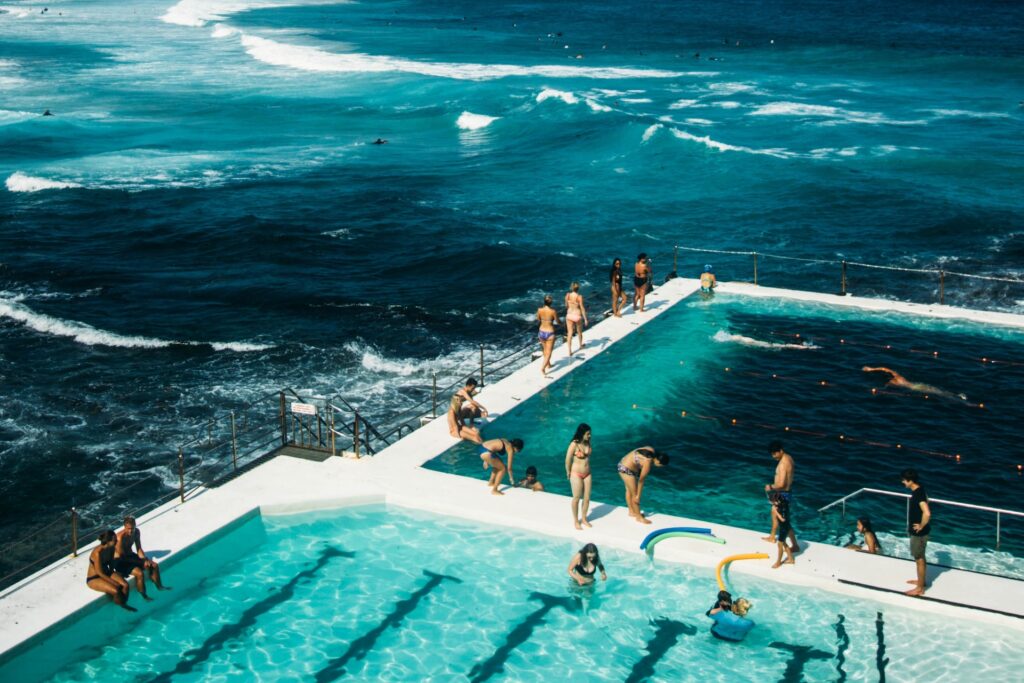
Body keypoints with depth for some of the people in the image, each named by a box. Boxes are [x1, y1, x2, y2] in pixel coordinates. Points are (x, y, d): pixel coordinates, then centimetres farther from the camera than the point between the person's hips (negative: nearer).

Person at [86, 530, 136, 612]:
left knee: (125, 585, -16)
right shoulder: (98, 552, -29)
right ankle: (120, 607, 0)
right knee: (116, 590, -27)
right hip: (94, 578, -7)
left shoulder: (111, 548, -6)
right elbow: (99, 572, -23)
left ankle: (124, 604, 6)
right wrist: (113, 582, -20)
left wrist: (114, 574, 5)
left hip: (107, 573, 7)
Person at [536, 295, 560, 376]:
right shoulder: (553, 311, -17)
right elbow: (557, 322, -5)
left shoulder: (540, 310, -7)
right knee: (548, 352, 3)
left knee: (545, 350, 25)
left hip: (541, 332, 4)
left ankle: (548, 365, 42)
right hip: (550, 333, -4)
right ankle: (542, 368, -12)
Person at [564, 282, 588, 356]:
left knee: (569, 333, 5)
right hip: (577, 315, -2)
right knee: (579, 332, 22)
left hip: (569, 315, 2)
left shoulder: (567, 295, -7)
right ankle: (580, 345, 45)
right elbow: (582, 308, -16)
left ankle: (569, 350, -1)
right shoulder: (579, 296, -19)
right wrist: (585, 319, -10)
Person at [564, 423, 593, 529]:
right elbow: (568, 460, -13)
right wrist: (568, 473, -2)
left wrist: (588, 471, 15)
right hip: (576, 474, -5)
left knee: (587, 498, 9)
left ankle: (584, 519, 26)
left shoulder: (587, 442, -2)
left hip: (587, 474, 5)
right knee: (576, 498, 6)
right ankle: (576, 521, 20)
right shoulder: (574, 444, -20)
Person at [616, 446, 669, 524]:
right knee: (635, 494, 2)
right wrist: (638, 496, -10)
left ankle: (632, 512, 40)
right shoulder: (647, 463, -27)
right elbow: (641, 481, -19)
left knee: (629, 490, 24)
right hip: (627, 470, -10)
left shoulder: (652, 451, -6)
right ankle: (639, 517, 16)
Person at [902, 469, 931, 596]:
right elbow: (924, 509, 19)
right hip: (918, 531, 10)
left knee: (919, 559, 3)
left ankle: (920, 588, 14)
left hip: (919, 532, -10)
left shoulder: (918, 494, -28)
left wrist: (921, 526, -24)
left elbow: (927, 513, -39)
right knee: (920, 558, 24)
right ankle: (921, 581, 40)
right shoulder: (919, 490, 3)